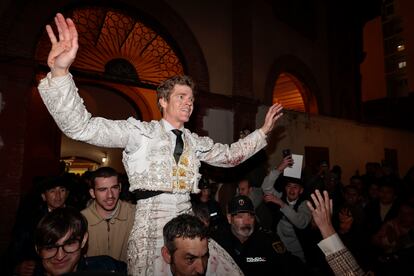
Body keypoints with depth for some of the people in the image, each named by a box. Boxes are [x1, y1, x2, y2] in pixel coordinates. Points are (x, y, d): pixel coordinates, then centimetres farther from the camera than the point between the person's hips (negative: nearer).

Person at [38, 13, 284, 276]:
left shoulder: (195, 142, 10)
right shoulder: (141, 132, -8)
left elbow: (229, 155, 20)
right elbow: (82, 126, -17)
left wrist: (263, 131, 15)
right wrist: (60, 71, -31)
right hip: (151, 229, -5)